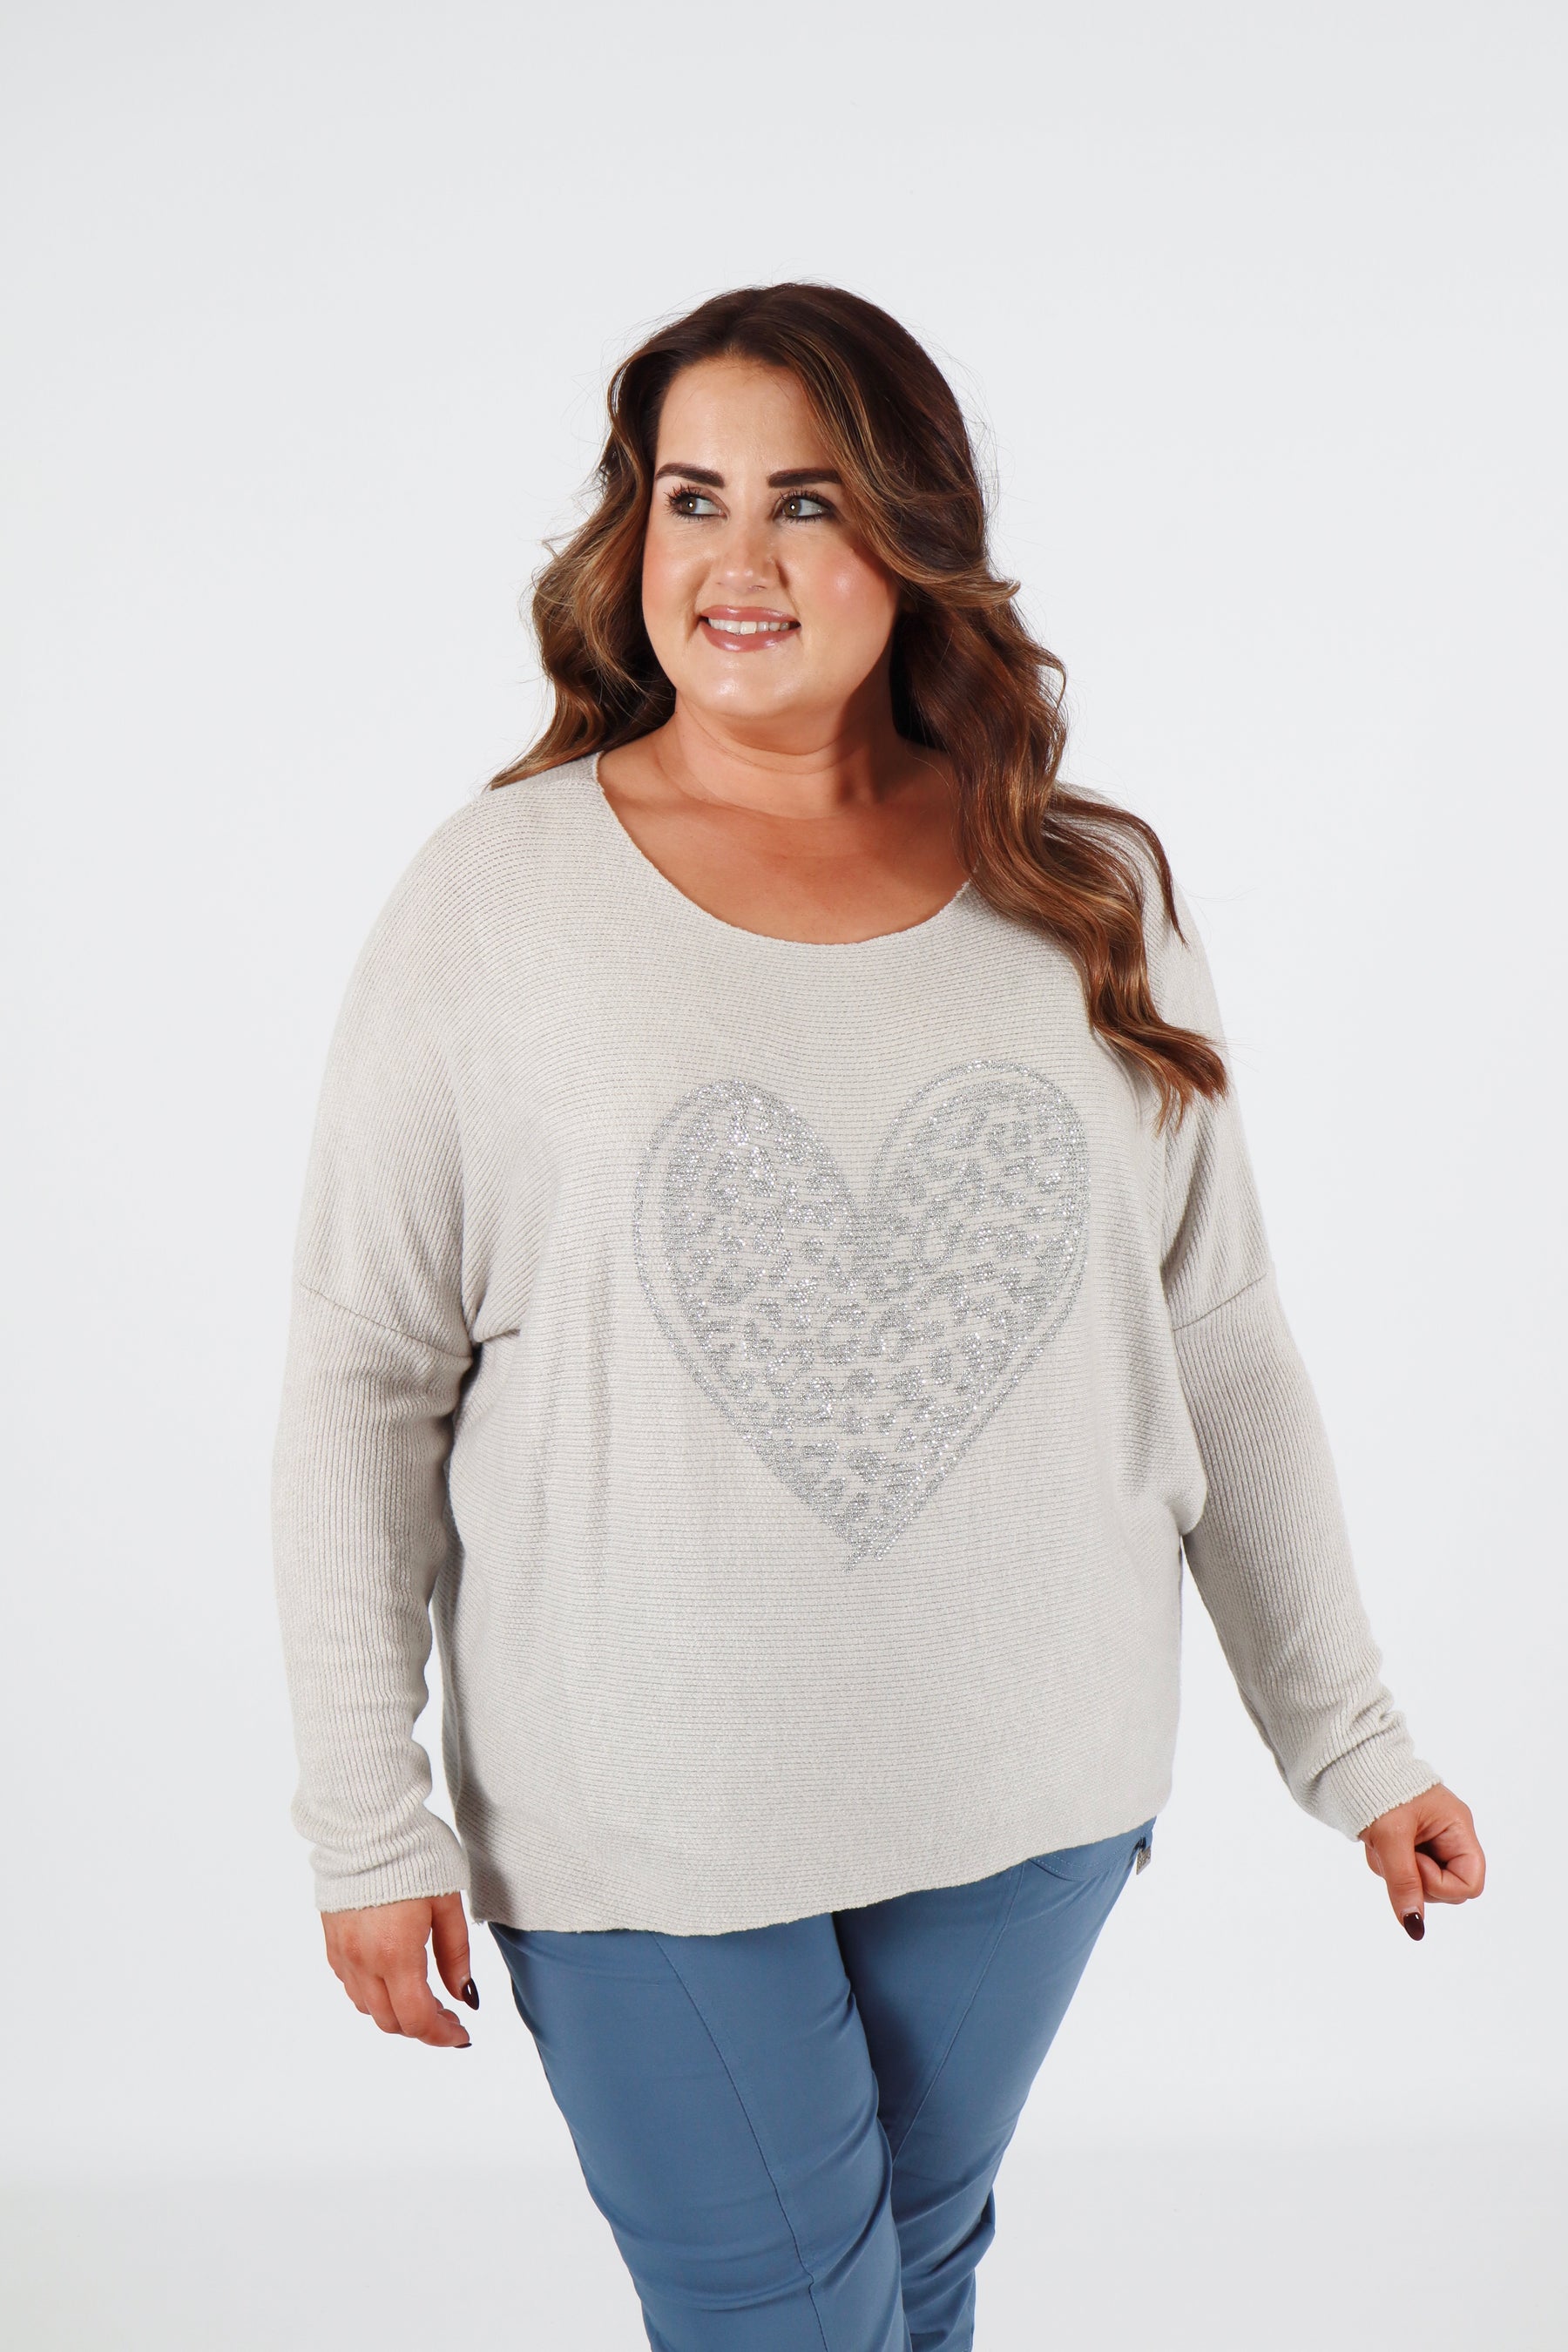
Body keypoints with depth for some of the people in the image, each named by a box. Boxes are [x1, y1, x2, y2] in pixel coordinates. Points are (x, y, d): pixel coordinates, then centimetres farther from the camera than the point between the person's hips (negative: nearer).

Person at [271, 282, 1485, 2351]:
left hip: (1030, 1792, 3)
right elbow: (364, 1380, -4)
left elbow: (1222, 1344, 5)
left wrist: (1347, 1739, 7)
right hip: (639, 1822, -2)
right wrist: (368, 1823, -4)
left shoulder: (1097, 902, -2)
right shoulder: (495, 899, -8)